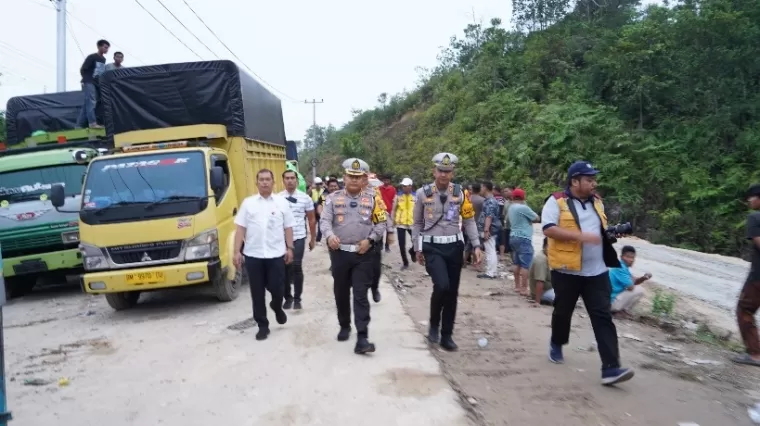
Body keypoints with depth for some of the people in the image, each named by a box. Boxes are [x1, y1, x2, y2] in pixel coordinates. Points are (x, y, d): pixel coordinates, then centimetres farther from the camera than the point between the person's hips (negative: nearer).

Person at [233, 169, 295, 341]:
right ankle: (262, 326, 18)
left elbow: (288, 227, 7)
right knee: (257, 293, 6)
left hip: (276, 254, 0)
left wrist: (289, 248, 1)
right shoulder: (248, 203, 5)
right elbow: (241, 229, 4)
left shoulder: (282, 202, 5)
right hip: (253, 255, 1)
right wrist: (237, 251, -1)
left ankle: (277, 307, 35)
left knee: (276, 288, 1)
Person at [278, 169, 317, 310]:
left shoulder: (305, 198, 2)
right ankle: (288, 297, 22)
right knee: (284, 268, 7)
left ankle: (297, 299, 4)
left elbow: (312, 219, 9)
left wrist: (313, 238, 10)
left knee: (296, 267, -10)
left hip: (298, 238, -1)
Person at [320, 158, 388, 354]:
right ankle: (344, 326, 34)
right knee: (341, 293, 13)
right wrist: (330, 235, -27)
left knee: (361, 296, -4)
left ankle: (362, 338, -6)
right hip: (339, 253, 1)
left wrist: (370, 240, -10)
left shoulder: (372, 200, 4)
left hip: (363, 255, -1)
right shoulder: (333, 198, 3)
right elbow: (325, 220, -6)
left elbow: (381, 224, 6)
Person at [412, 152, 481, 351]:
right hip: (432, 247, -2)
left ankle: (446, 335, 22)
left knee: (452, 292, 7)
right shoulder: (423, 193, -2)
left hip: (454, 246, 3)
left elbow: (469, 221, 6)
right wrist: (417, 248, 10)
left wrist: (477, 246, -3)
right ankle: (433, 324, 6)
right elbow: (417, 223, 8)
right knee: (442, 285, -21)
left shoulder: (461, 193, 1)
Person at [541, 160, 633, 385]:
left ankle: (610, 368, -7)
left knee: (603, 317, -4)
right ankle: (556, 345, 41)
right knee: (563, 312, 13)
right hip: (567, 270, -4)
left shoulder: (596, 201, 12)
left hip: (597, 271, 5)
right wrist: (581, 236, -26)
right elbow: (548, 229, -20)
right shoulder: (557, 201, -9)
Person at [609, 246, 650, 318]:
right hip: (612, 301, -10)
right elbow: (630, 287, -21)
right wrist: (632, 278, 0)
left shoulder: (622, 266, 11)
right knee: (639, 290, -11)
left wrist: (643, 278, 0)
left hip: (609, 300, 10)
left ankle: (617, 309, 13)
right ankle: (620, 312, -2)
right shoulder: (620, 268, -19)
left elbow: (633, 282, 18)